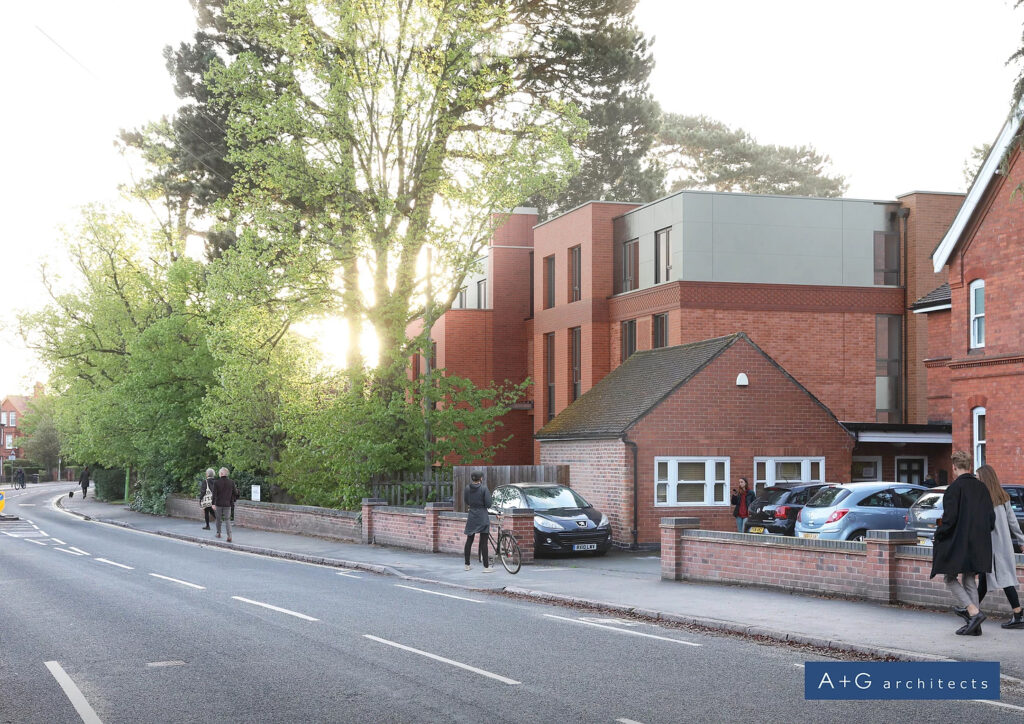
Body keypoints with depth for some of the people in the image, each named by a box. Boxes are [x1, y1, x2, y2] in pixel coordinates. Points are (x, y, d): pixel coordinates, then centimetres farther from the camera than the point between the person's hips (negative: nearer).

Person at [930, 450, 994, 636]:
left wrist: (938, 534, -3)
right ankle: (974, 626, 10)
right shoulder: (981, 487, 6)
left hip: (958, 544, -7)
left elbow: (949, 518, -18)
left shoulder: (955, 488, -14)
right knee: (970, 582, 13)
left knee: (952, 580, 4)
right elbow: (991, 518, 8)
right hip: (978, 545, 7)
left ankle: (974, 612, -14)